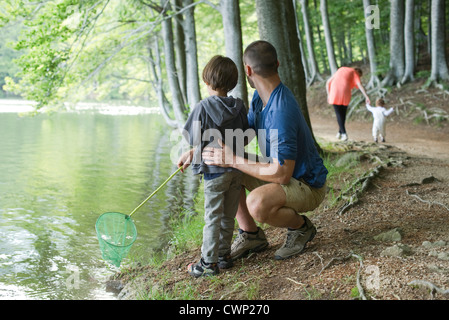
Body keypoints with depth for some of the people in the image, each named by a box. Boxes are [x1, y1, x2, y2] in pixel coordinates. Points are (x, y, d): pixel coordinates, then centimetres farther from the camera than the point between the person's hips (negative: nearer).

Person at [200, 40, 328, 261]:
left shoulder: (281, 112, -32)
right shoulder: (260, 98, 0)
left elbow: (282, 174, -33)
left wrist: (233, 160, -27)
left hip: (308, 186, -9)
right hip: (286, 174, 10)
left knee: (257, 203, -36)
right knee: (225, 170, 4)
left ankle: (301, 227, -4)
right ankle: (250, 235, 10)